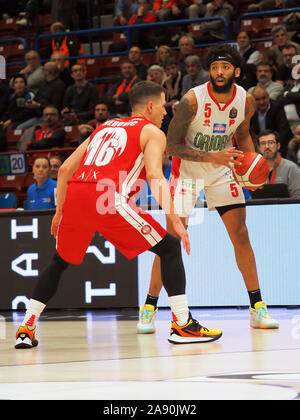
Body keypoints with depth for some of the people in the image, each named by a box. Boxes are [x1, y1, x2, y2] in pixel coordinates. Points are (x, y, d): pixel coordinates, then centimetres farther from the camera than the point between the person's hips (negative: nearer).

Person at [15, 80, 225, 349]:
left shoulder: (104, 128, 31)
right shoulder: (151, 132, 13)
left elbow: (65, 169, 27)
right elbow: (155, 176, -5)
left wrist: (60, 211, 35)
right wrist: (175, 220, -11)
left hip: (74, 196, 6)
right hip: (109, 199, -6)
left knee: (60, 262, 27)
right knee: (169, 248, 7)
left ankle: (26, 329, 21)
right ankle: (182, 324, 1)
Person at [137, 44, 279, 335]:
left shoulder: (245, 101, -10)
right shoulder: (192, 100, -25)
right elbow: (172, 145, -22)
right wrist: (210, 157, -33)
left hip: (221, 171, 4)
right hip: (187, 169, -4)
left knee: (241, 235, -2)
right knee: (172, 237, -7)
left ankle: (258, 308, 4)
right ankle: (149, 308, 2)